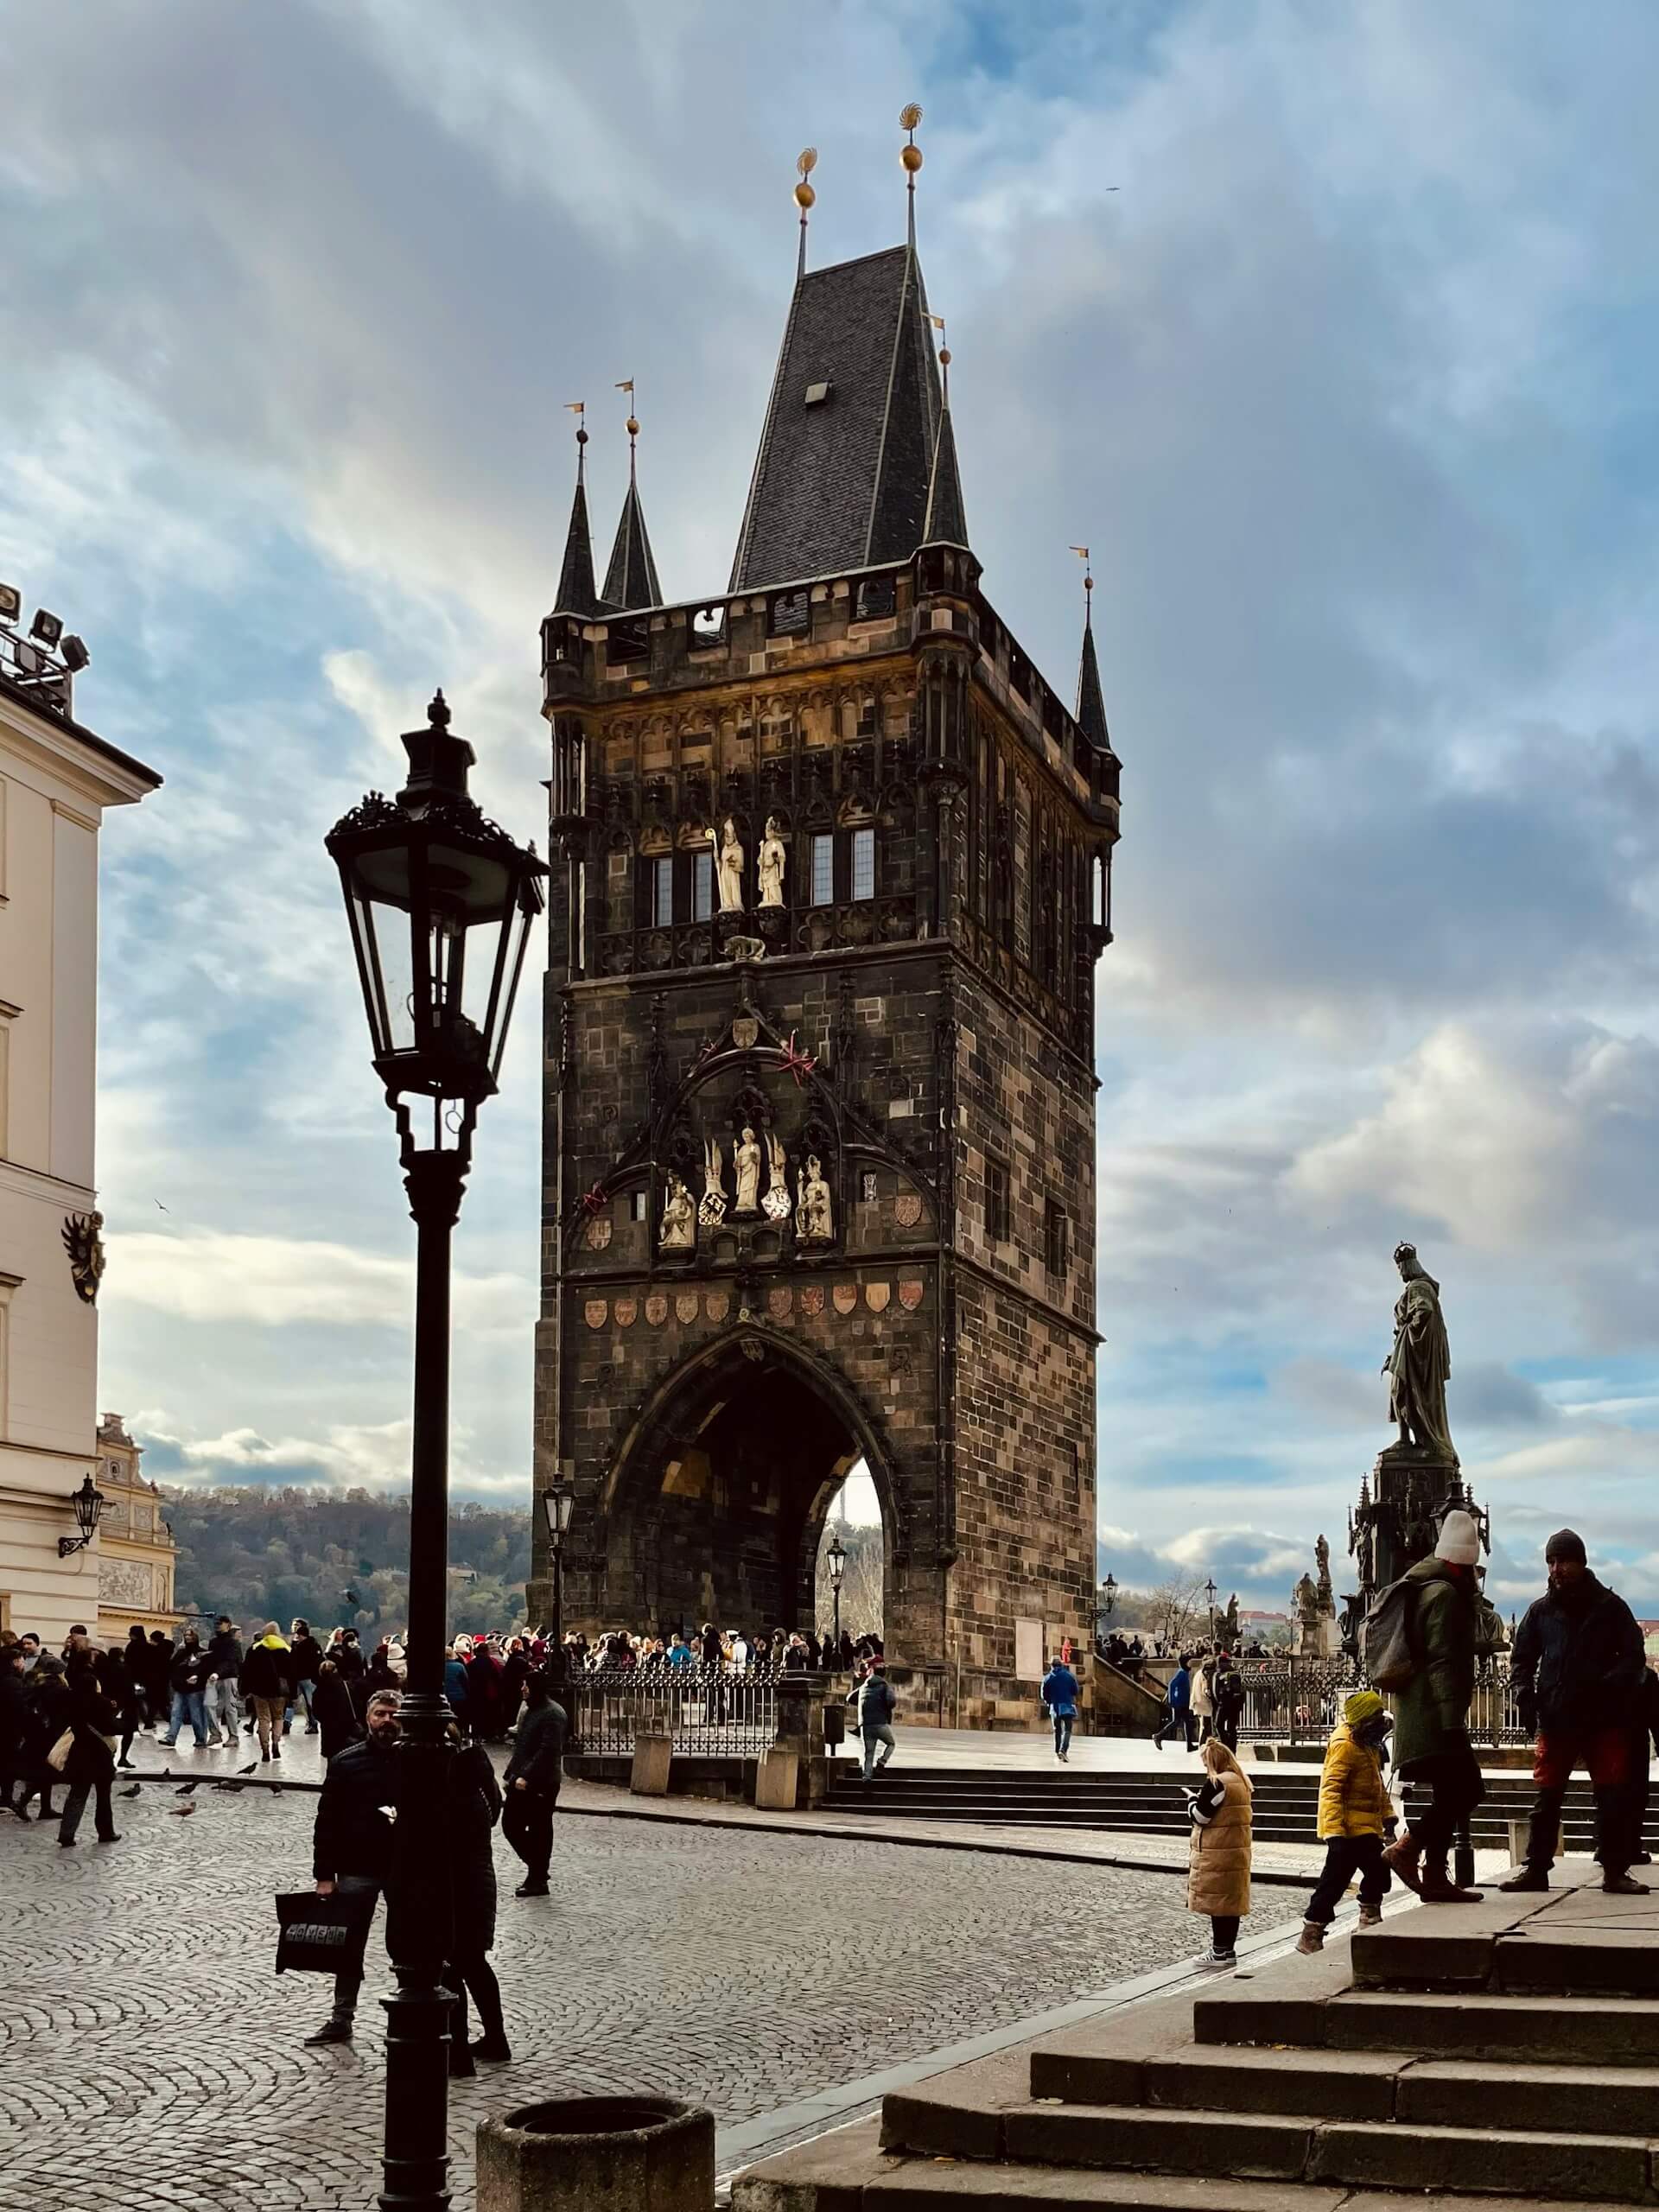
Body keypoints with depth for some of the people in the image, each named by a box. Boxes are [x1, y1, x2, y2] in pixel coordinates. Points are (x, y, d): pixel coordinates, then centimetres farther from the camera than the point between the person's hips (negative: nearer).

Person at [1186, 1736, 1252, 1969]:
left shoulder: (1215, 1783, -17)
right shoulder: (1240, 1782, 11)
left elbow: (1200, 1816, -15)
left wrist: (1192, 1799, 3)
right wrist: (1201, 1799, 16)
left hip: (1216, 1855, -9)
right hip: (1238, 1851, 9)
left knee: (1216, 1900, -2)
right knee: (1232, 1900, 13)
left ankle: (1220, 1952, 2)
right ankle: (1228, 1949, 19)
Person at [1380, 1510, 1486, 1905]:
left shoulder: (1424, 1587, 21)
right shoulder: (1445, 1593, -10)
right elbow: (1443, 1660, -19)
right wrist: (1453, 1717, -23)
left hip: (1418, 1709, 10)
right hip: (1435, 1710, -10)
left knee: (1451, 1793, 10)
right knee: (1465, 1788, -14)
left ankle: (1435, 1876, 8)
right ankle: (1406, 1848, -15)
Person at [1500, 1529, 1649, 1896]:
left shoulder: (1609, 1606, 2)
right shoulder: (1541, 1610, 8)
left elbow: (1634, 1656, -1)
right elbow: (1521, 1657, 13)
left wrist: (1609, 1688, -18)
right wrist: (1526, 1696, -4)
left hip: (1604, 1720, -2)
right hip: (1555, 1720, 2)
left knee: (1613, 1798, 0)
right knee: (1547, 1798, 4)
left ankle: (1615, 1871, 9)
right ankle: (1536, 1869, 10)